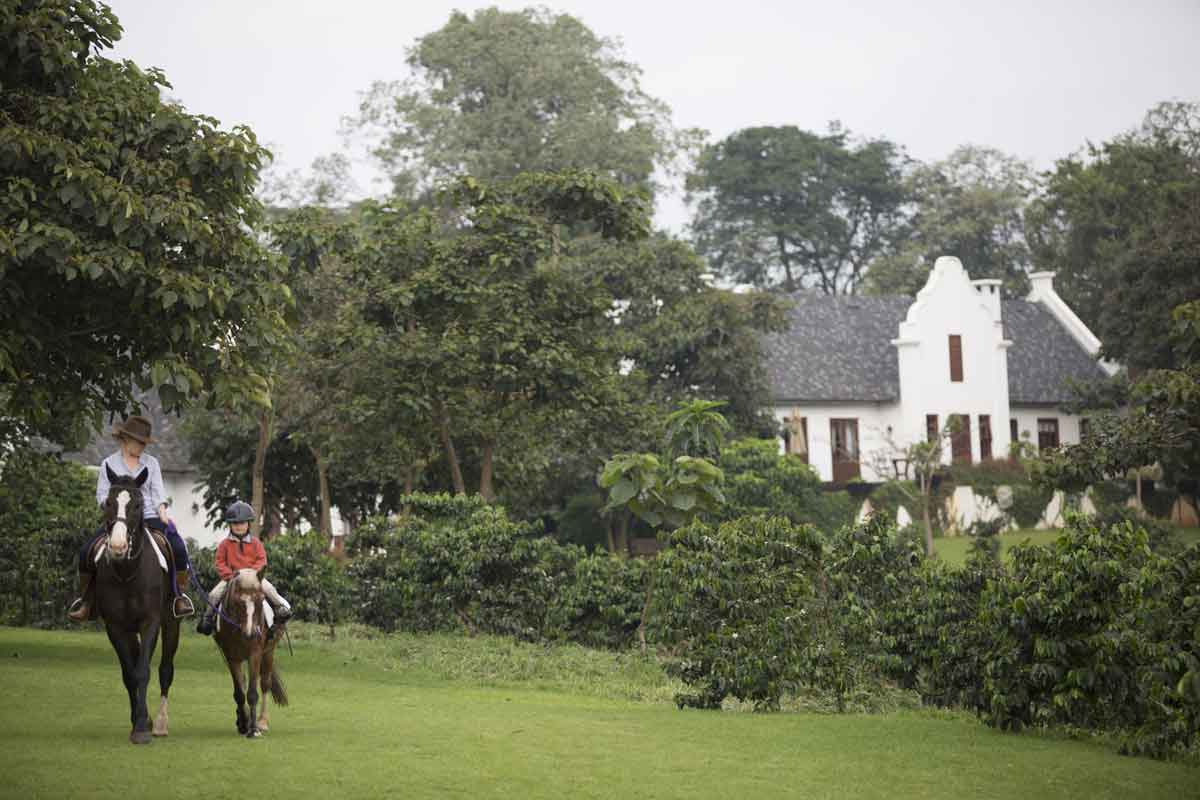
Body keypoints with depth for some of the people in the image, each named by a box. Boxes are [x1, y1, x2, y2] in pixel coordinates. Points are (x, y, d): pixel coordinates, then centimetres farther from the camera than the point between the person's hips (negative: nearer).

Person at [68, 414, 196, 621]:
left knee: (178, 548, -23)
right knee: (86, 551, -18)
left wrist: (162, 512, -11)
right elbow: (101, 494, 5)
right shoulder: (109, 463, 8)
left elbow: (158, 491, 7)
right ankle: (85, 599, -1)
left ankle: (180, 595, -7)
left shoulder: (151, 462, 13)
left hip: (149, 518, 1)